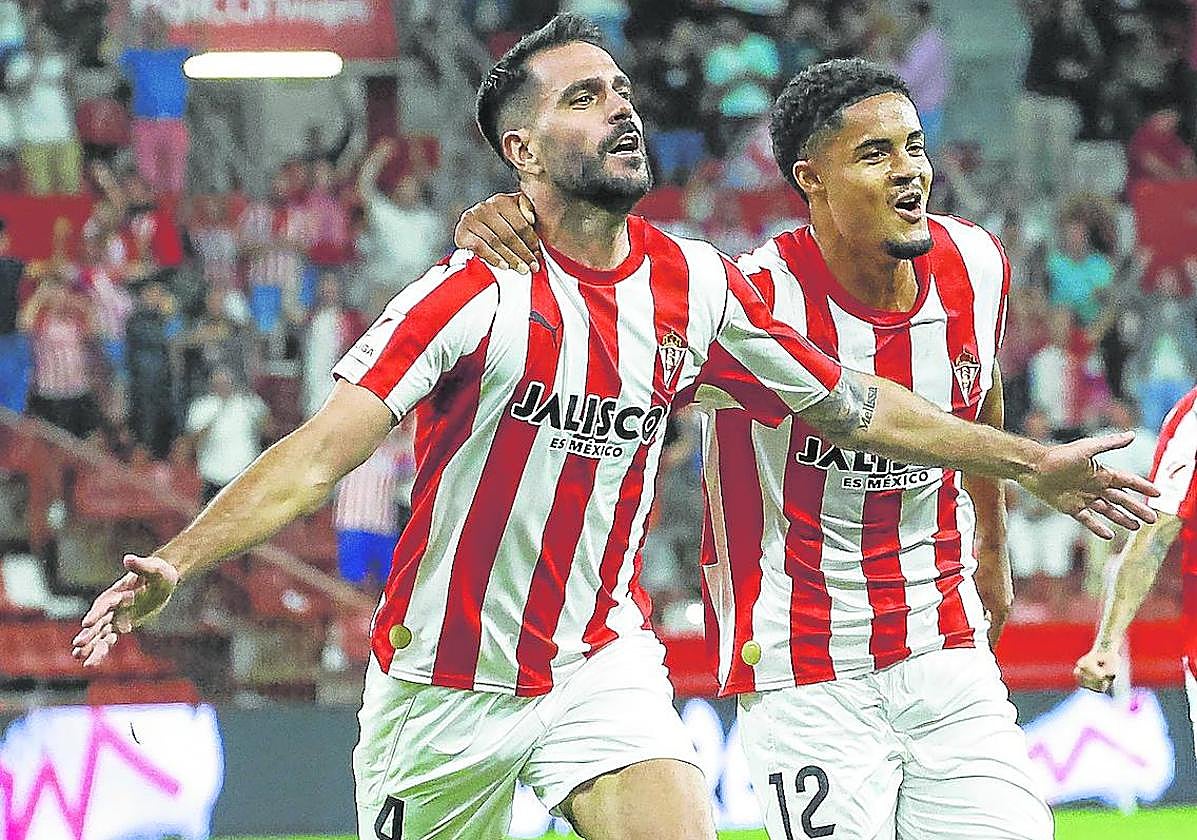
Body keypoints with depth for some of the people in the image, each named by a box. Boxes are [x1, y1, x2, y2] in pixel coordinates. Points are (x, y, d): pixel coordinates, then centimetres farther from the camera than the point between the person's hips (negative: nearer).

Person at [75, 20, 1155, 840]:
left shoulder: (694, 284, -2)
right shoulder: (479, 293, -19)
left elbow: (849, 405, 12)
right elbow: (320, 452, -27)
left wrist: (1032, 463, 17)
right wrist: (175, 564, -41)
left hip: (602, 661, 3)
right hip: (447, 682, -3)